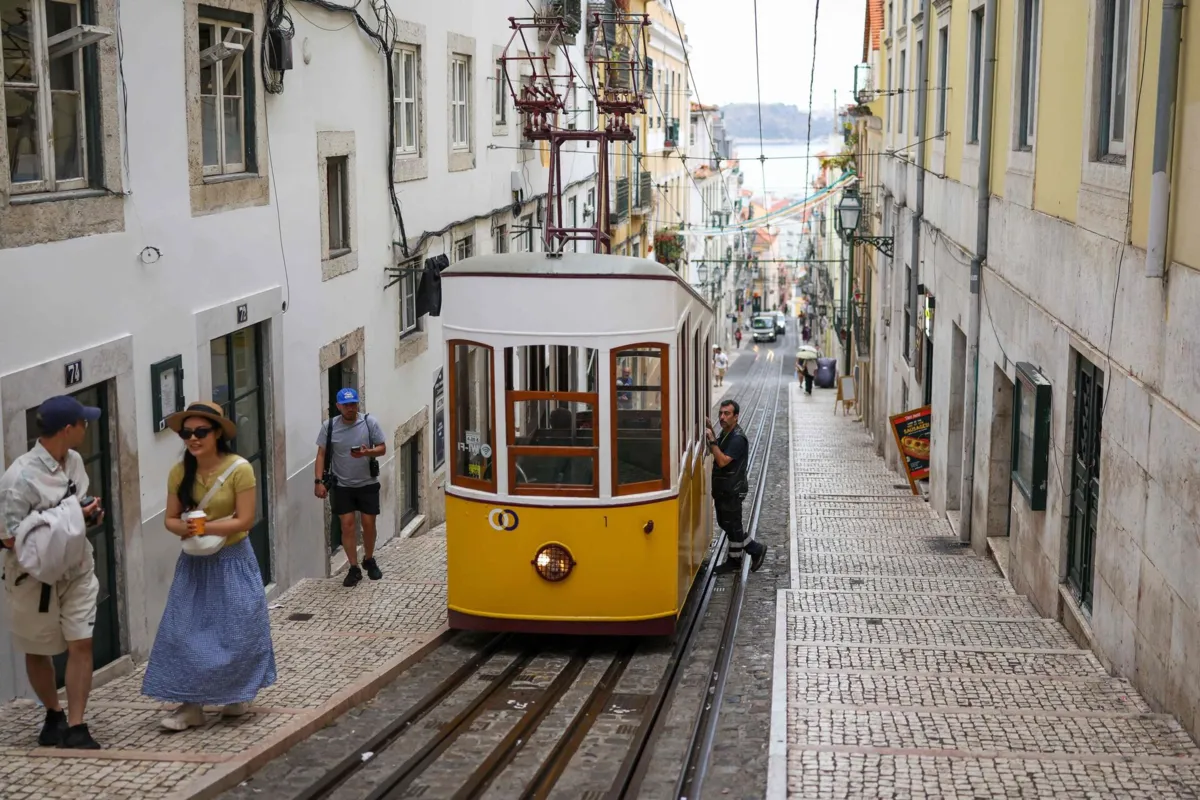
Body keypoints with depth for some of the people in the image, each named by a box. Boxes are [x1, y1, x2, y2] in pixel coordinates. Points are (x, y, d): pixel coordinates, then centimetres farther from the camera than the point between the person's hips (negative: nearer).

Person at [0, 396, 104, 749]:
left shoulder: (74, 461, -1)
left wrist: (90, 513, -7)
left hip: (77, 569, 5)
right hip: (34, 576, -5)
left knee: (81, 644, -3)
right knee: (37, 650, 14)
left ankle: (75, 728, 5)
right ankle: (54, 715, 36)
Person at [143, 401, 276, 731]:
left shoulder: (239, 469, -15)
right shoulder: (180, 472, -1)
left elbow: (244, 520, -15)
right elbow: (171, 518, 2)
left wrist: (204, 527, -21)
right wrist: (185, 528, -20)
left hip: (232, 562, -4)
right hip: (194, 563, 4)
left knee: (236, 630, 3)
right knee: (185, 631, -2)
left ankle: (237, 695, 25)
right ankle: (190, 705, 4)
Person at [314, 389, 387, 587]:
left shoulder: (369, 422, -7)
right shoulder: (329, 426, -5)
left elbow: (382, 448, -2)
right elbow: (321, 454, -1)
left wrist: (367, 452, -23)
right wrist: (319, 481, -9)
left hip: (368, 484, 0)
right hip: (342, 485, 0)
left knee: (368, 523, 6)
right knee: (347, 525, 0)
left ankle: (369, 560, 29)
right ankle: (354, 568, 8)